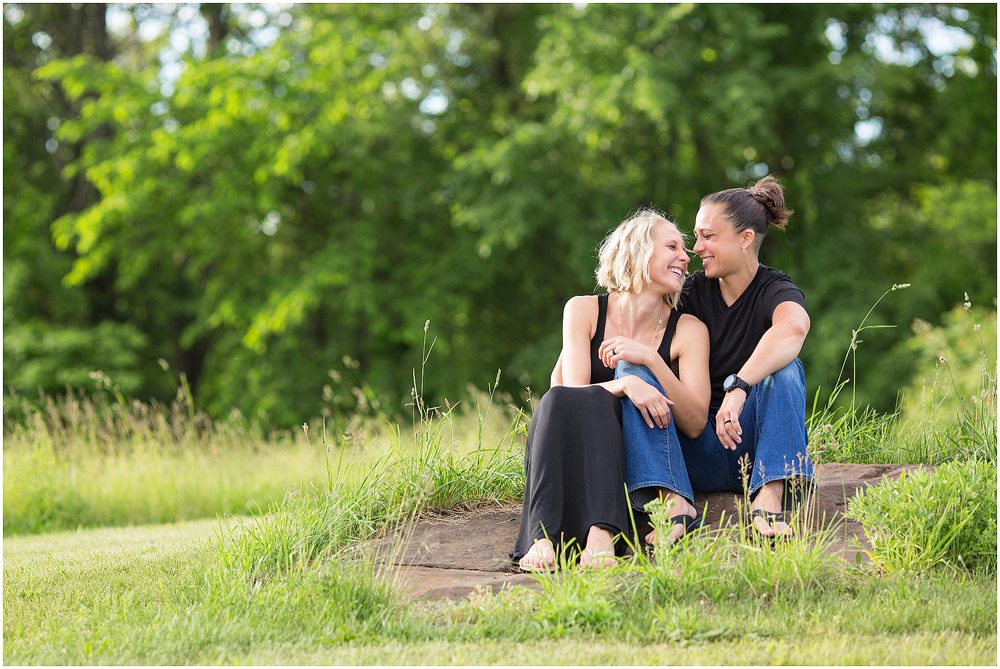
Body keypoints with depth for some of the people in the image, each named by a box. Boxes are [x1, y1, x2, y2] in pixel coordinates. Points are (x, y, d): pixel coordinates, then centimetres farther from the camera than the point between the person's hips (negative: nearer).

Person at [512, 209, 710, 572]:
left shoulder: (687, 330, 3)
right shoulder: (584, 310, 3)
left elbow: (695, 423, -7)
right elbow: (572, 391, -10)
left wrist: (649, 360, -19)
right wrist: (622, 385, -31)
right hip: (573, 457, 0)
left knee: (637, 374, -25)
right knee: (557, 401, -31)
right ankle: (544, 538, -51)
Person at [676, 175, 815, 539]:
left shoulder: (775, 289, -7)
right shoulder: (695, 290, 7)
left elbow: (794, 328, -33)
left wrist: (737, 388, -44)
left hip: (753, 450, -3)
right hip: (701, 454, 3)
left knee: (783, 369, -28)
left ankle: (768, 499, -41)